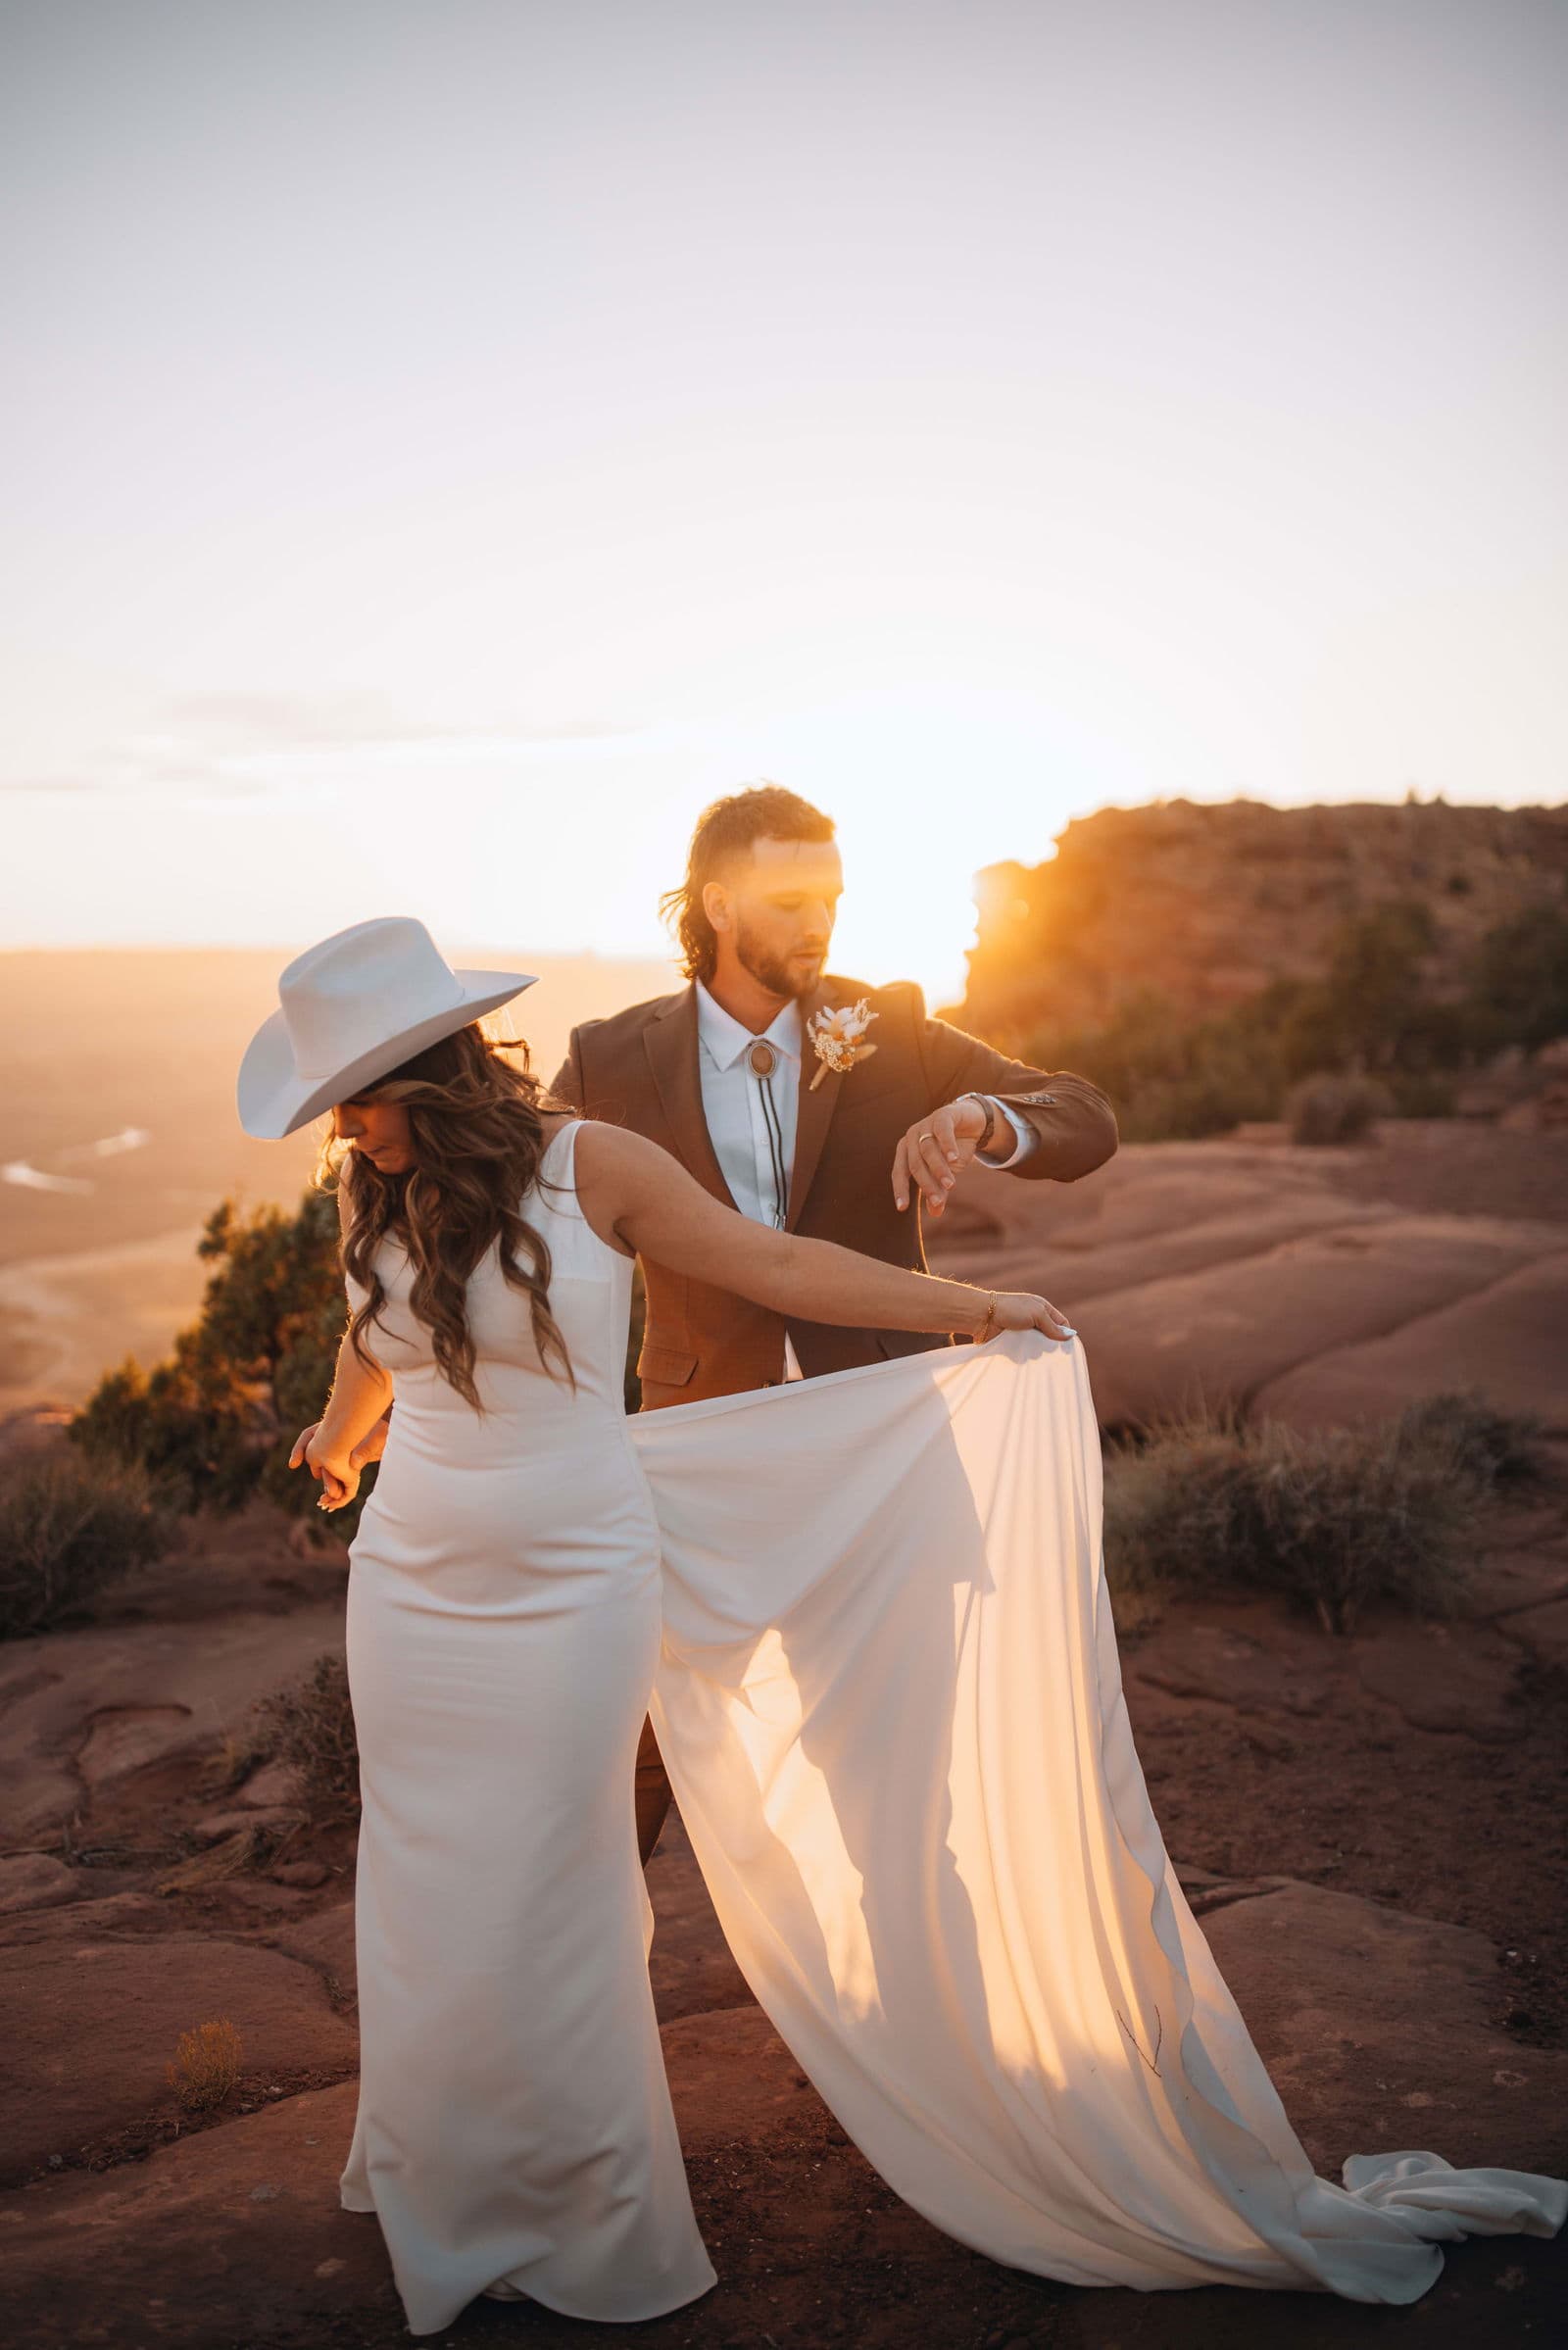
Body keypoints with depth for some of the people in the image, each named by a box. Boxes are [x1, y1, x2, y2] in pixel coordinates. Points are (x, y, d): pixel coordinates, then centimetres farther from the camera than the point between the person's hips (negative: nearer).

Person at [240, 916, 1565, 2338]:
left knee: (546, 1912, 6)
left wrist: (979, 1311, -5)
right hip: (413, 1598, 5)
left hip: (569, 1597, -4)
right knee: (430, 1902, 14)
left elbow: (777, 1267, -6)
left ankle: (579, 2232, 30)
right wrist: (340, 1438, 42)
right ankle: (439, 2188, 40)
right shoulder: (373, 1199, 0)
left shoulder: (587, 1167, -14)